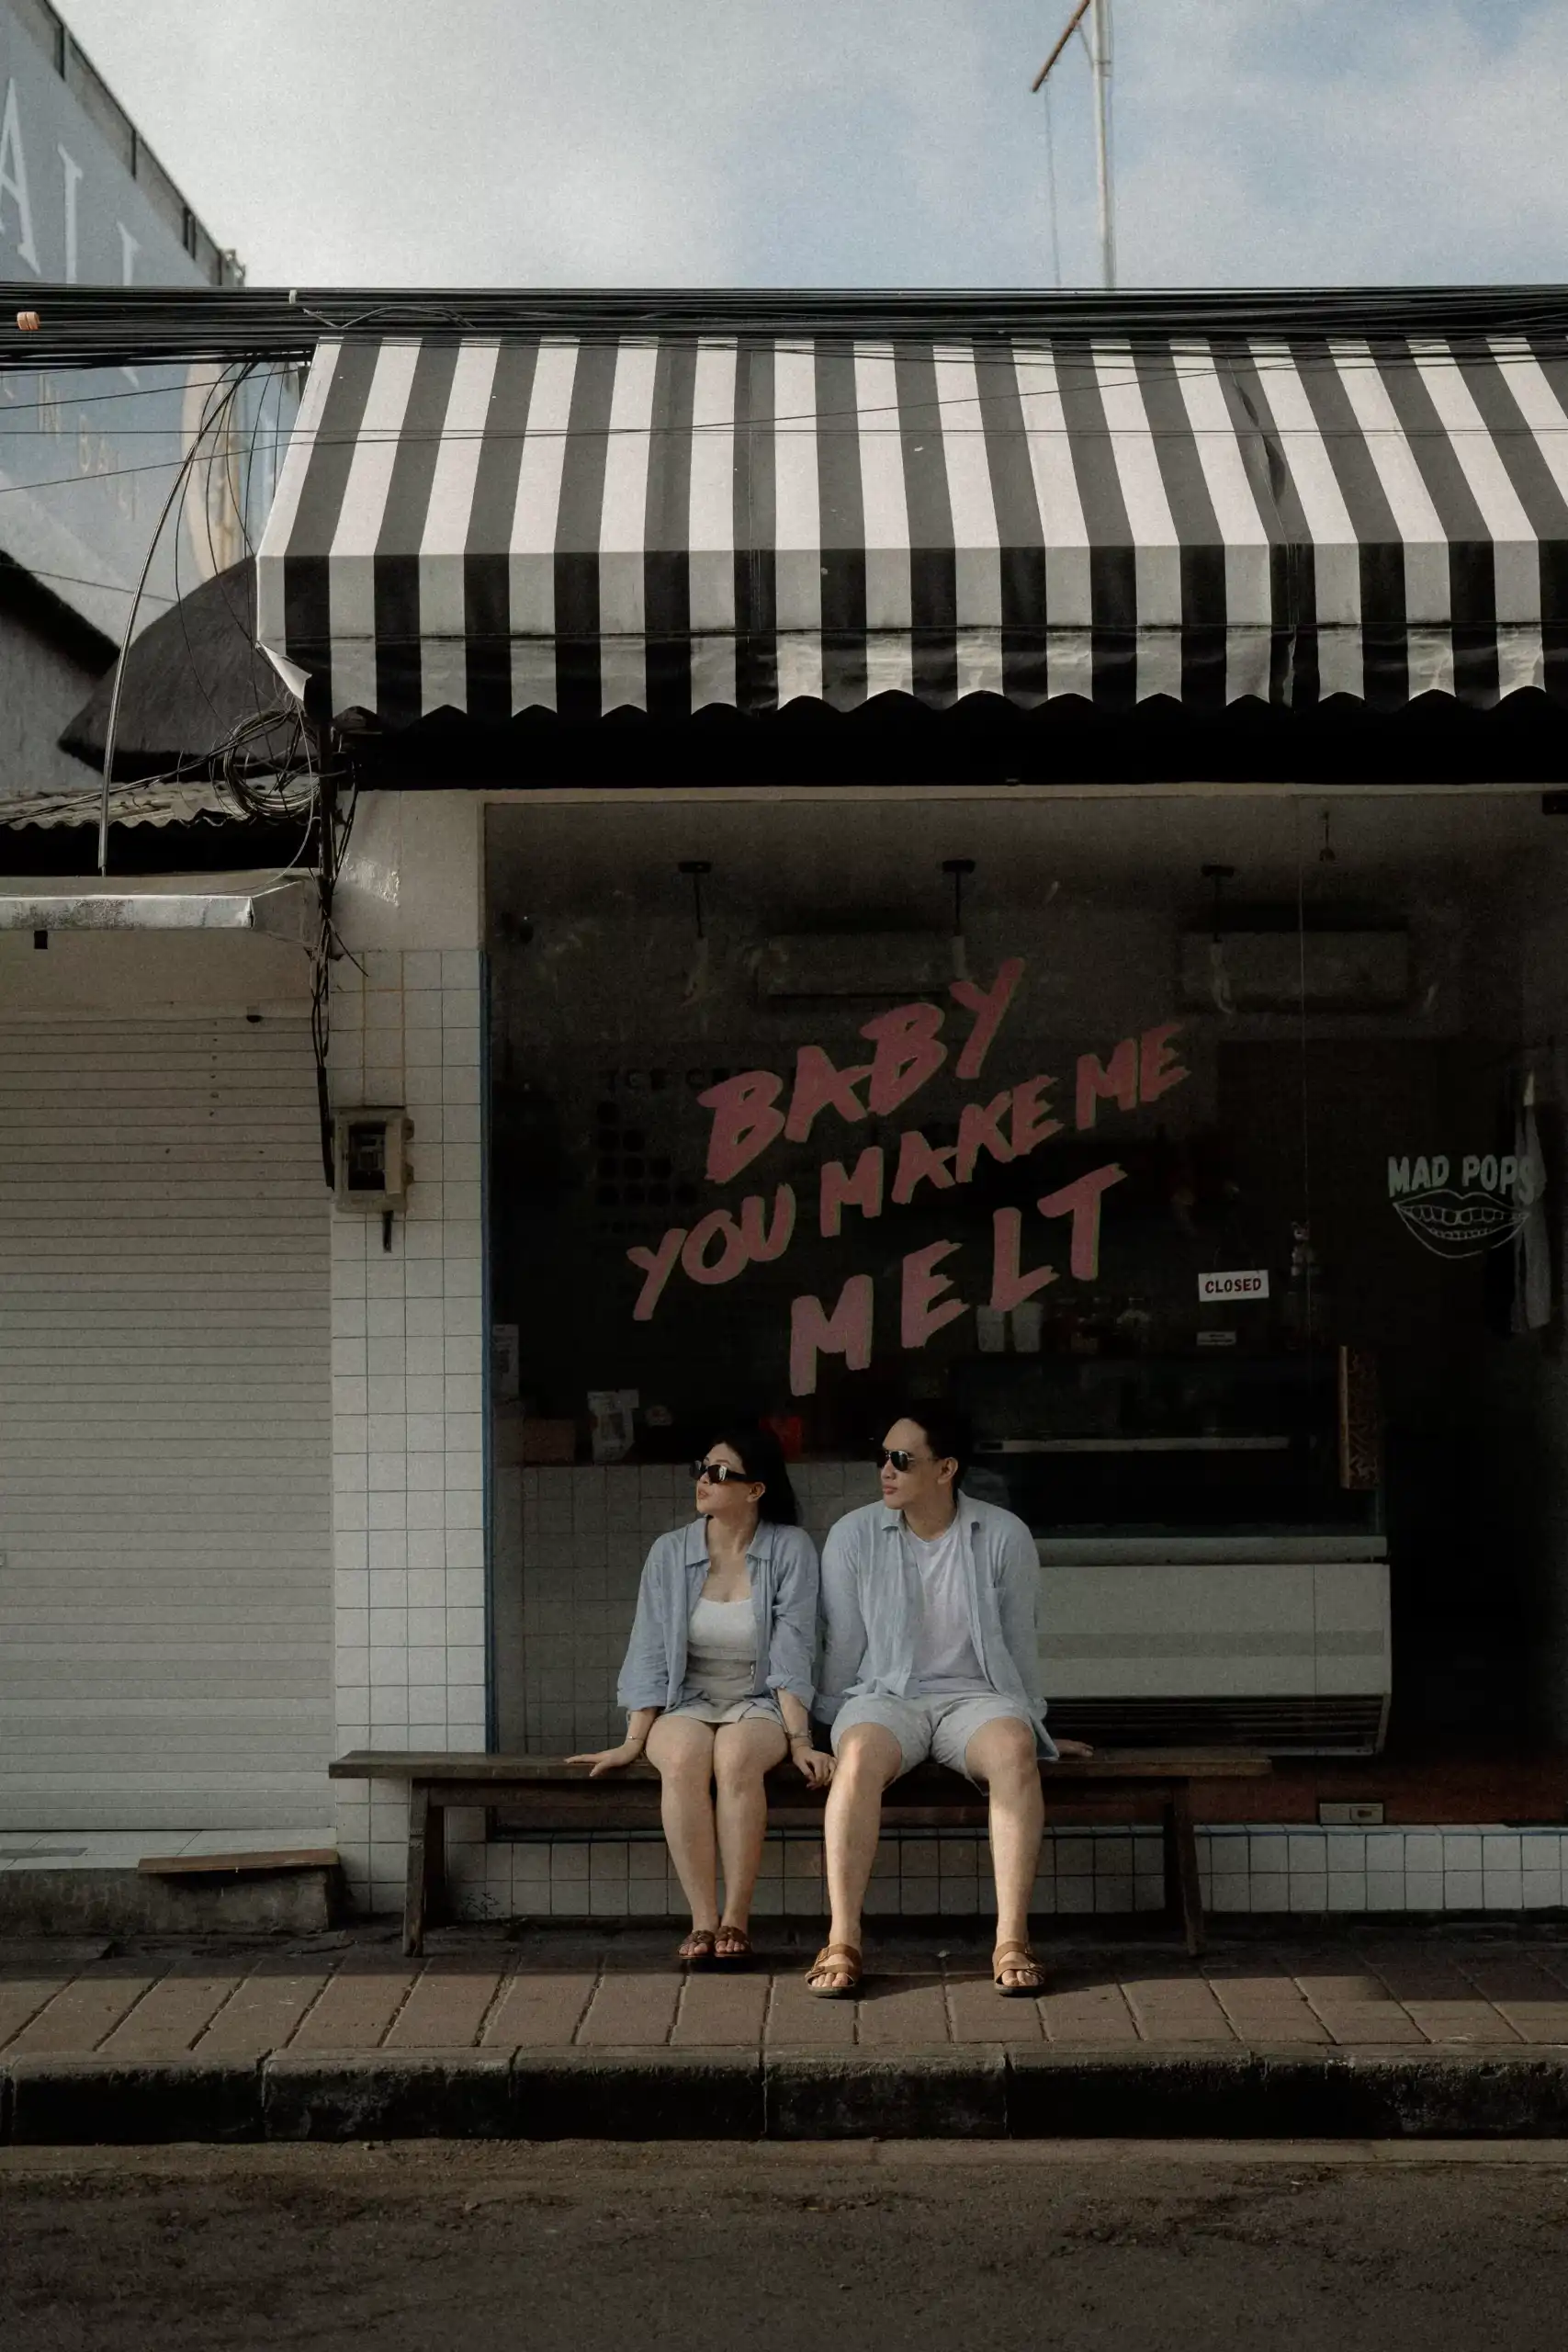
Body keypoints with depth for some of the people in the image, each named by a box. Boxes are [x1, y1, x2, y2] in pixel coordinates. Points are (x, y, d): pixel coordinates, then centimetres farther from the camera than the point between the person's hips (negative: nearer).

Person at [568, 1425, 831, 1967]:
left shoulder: (790, 1550, -1)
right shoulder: (670, 1553, 5)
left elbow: (792, 1656, -6)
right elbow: (650, 1657, 3)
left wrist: (799, 1740, -16)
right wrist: (633, 1742, -6)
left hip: (759, 1704, -2)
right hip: (686, 1703, 2)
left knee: (736, 1755, -37)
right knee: (683, 1758, -34)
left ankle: (736, 1920, -34)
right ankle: (703, 1922, -34)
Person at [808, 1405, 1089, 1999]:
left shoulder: (1004, 1536, 1)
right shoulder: (855, 1534, 2)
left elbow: (1020, 1640, 11)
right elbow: (841, 1645, 9)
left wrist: (1032, 1724, 17)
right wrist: (830, 1726, 11)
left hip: (975, 1694, 0)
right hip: (884, 1695, 0)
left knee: (1014, 1751, -36)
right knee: (859, 1756, -36)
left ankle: (1012, 1940, -35)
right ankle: (842, 1942, -35)